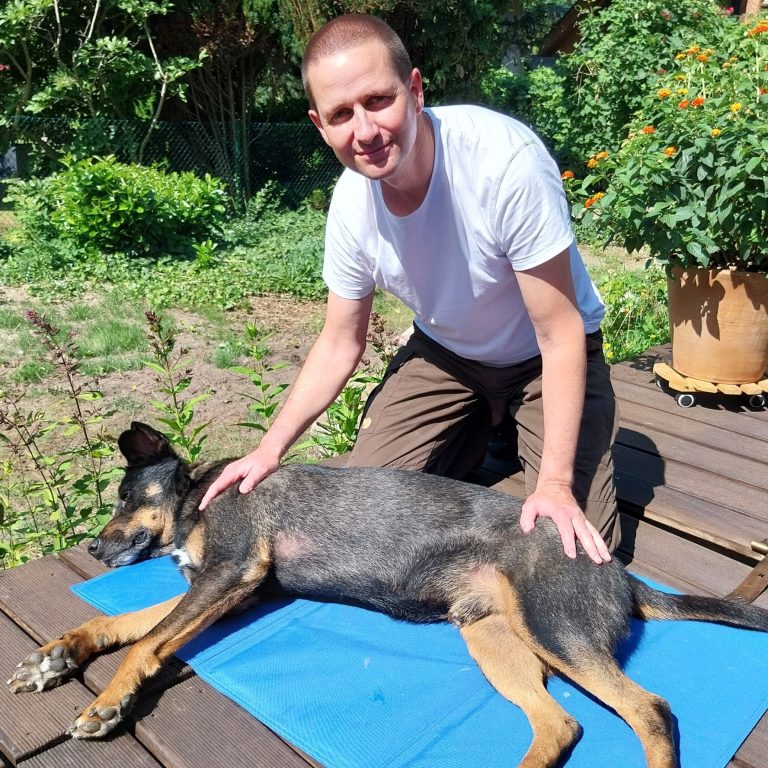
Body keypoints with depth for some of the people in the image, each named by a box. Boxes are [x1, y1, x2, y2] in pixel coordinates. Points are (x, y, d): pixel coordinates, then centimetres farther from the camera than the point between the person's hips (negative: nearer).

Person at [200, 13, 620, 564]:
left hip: (544, 356, -3)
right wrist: (270, 450, -11)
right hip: (444, 354, 4)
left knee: (577, 549, -13)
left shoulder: (507, 161, -34)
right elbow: (340, 344, -3)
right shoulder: (351, 201, -17)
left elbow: (561, 336, -26)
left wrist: (555, 481, -29)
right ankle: (476, 437, 24)